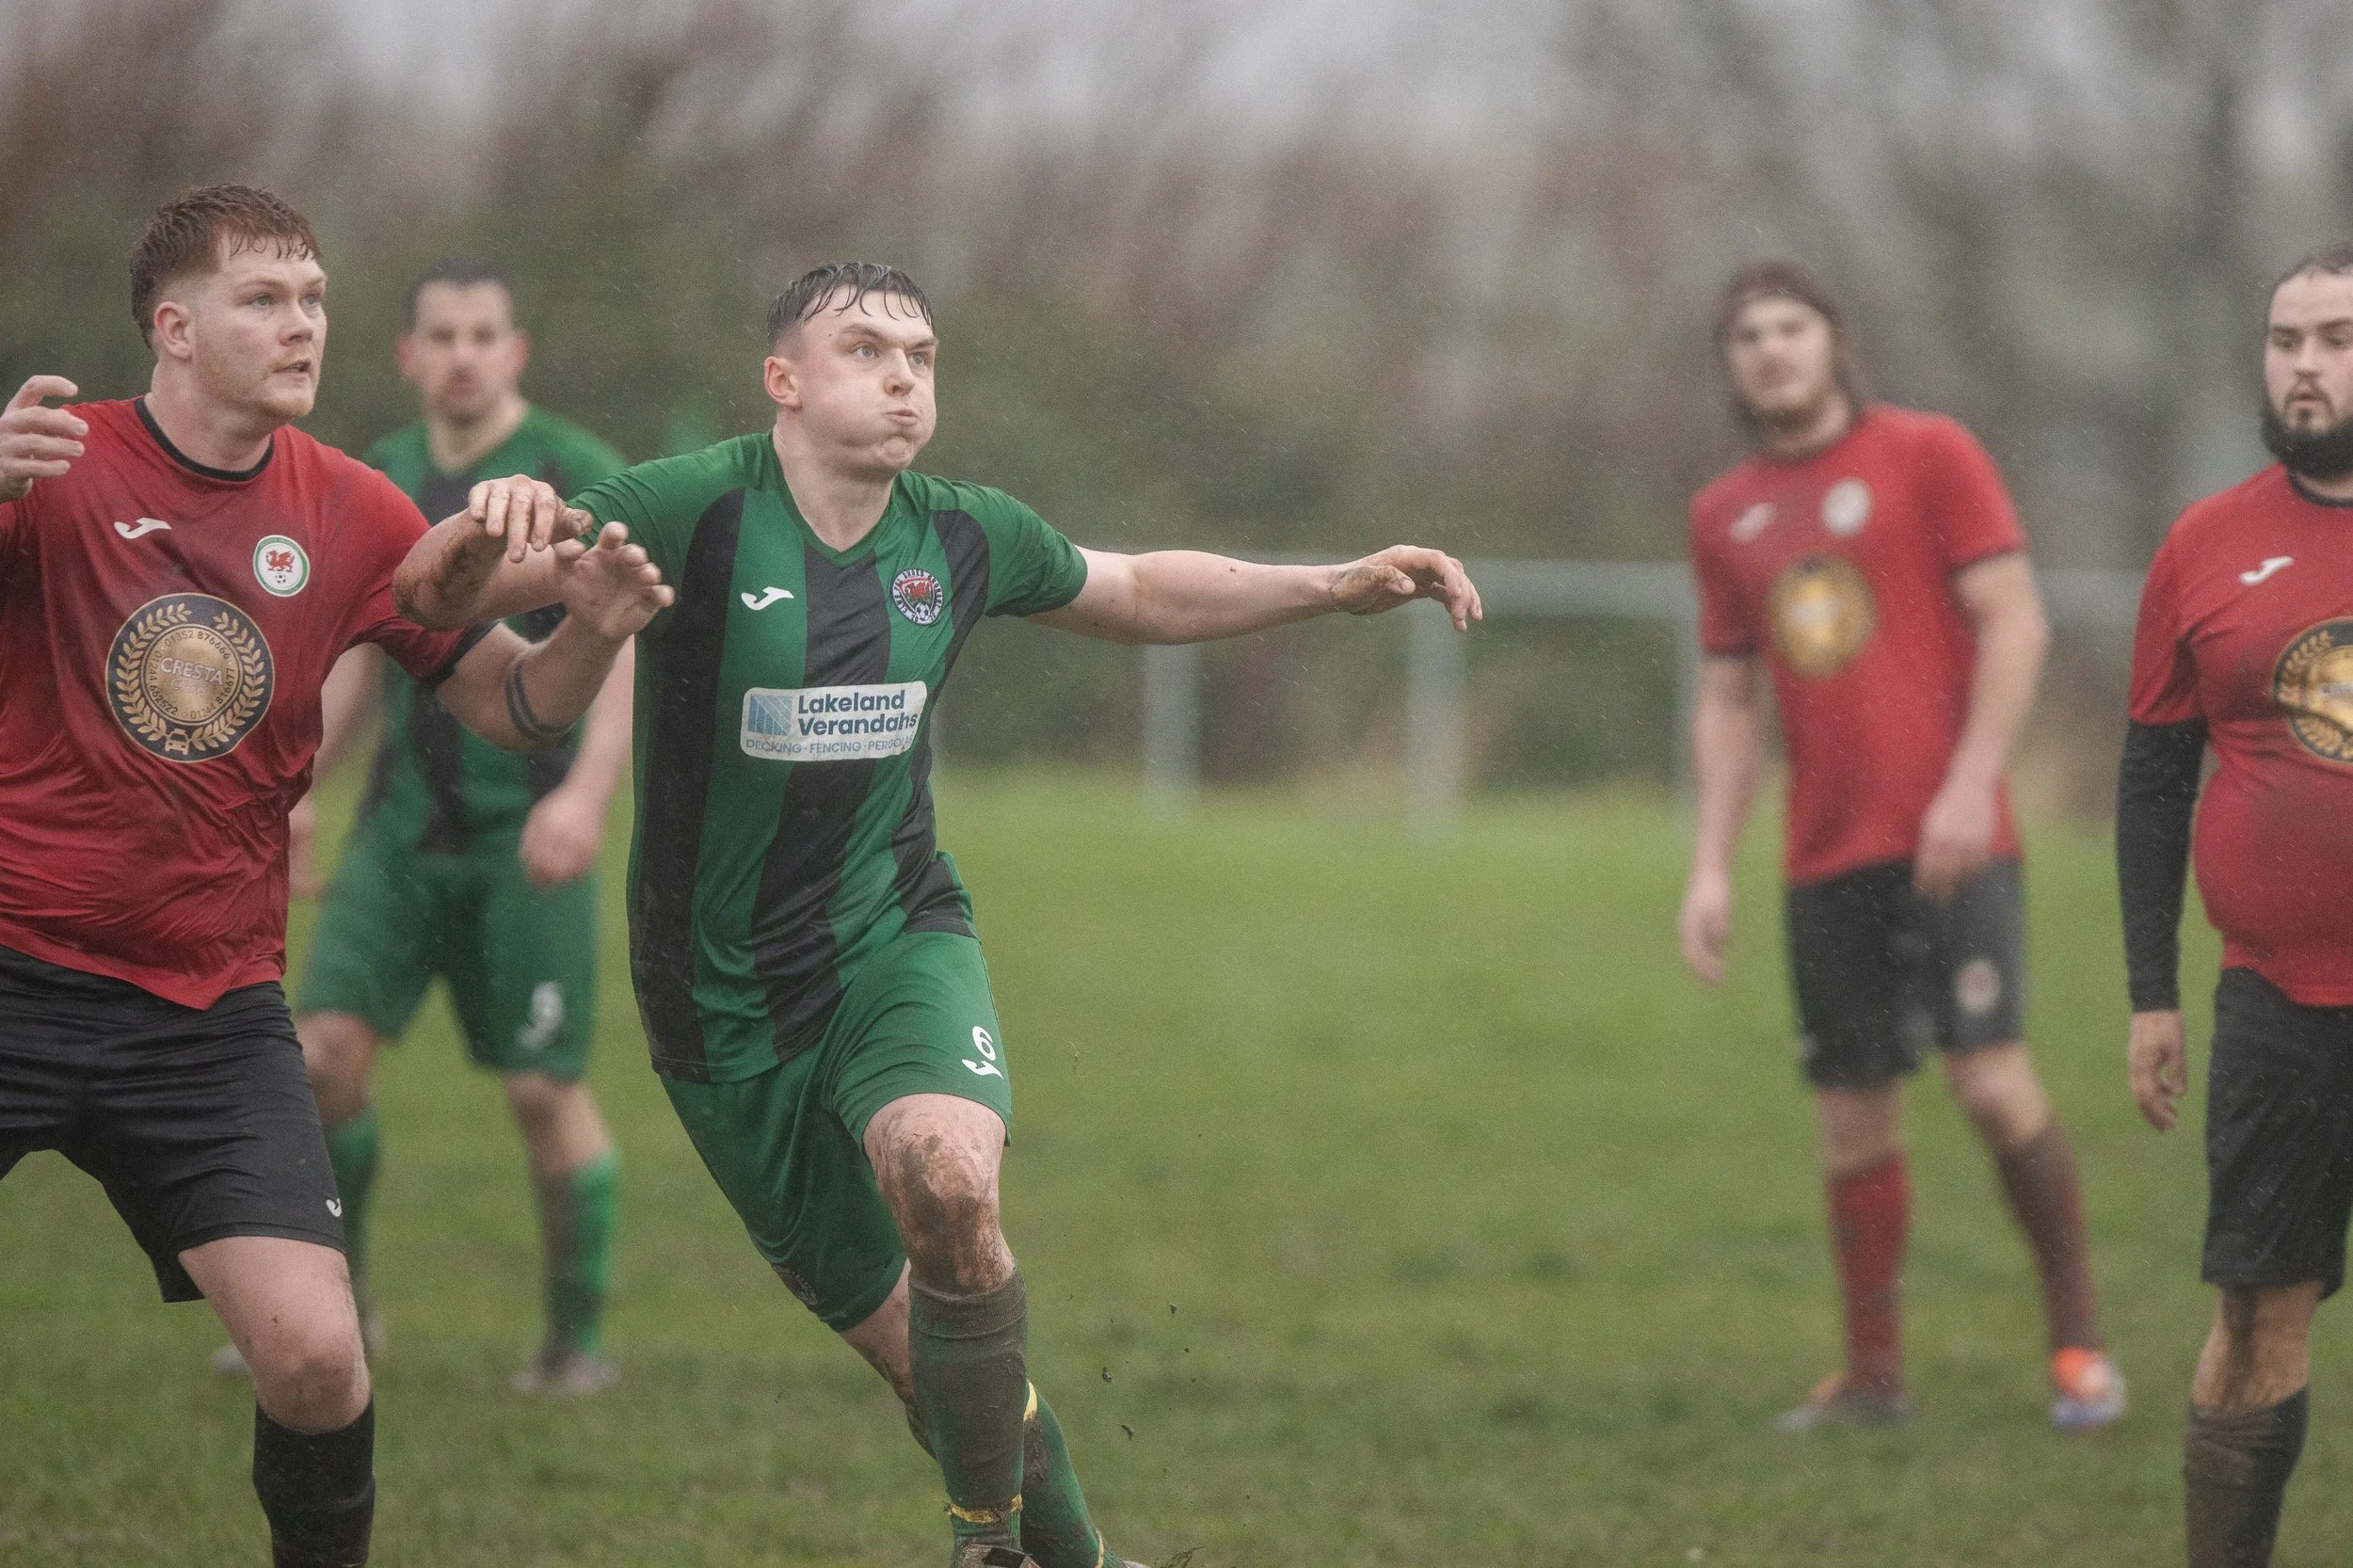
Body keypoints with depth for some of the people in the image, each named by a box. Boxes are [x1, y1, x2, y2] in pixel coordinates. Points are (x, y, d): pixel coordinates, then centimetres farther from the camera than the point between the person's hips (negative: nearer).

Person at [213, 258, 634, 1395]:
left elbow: (630, 648, -13)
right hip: (404, 824, 4)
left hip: (527, 835, -4)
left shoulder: (575, 474, -6)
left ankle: (578, 1338, 12)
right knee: (325, 1050, -8)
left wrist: (586, 793, -26)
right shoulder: (385, 480, 11)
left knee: (544, 1088, -3)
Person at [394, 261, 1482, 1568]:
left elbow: (1139, 593, 20)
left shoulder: (964, 538, 1)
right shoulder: (696, 511, -14)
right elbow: (436, 590, -18)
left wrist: (1338, 586, 11)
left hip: (896, 940, 2)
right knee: (901, 1344, 0)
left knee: (946, 1178, -30)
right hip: (724, 999, -2)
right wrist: (475, 550, -42)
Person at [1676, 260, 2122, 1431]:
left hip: (1945, 838, -5)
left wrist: (1970, 785, -14)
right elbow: (1729, 698, 18)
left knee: (1991, 1078, -16)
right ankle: (1870, 1375, 14)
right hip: (1826, 853, 5)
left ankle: (2078, 1339, -2)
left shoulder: (1926, 455, 1)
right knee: (1852, 1113, 5)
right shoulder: (1724, 517, 15)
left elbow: (2014, 622, -4)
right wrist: (1712, 868, 10)